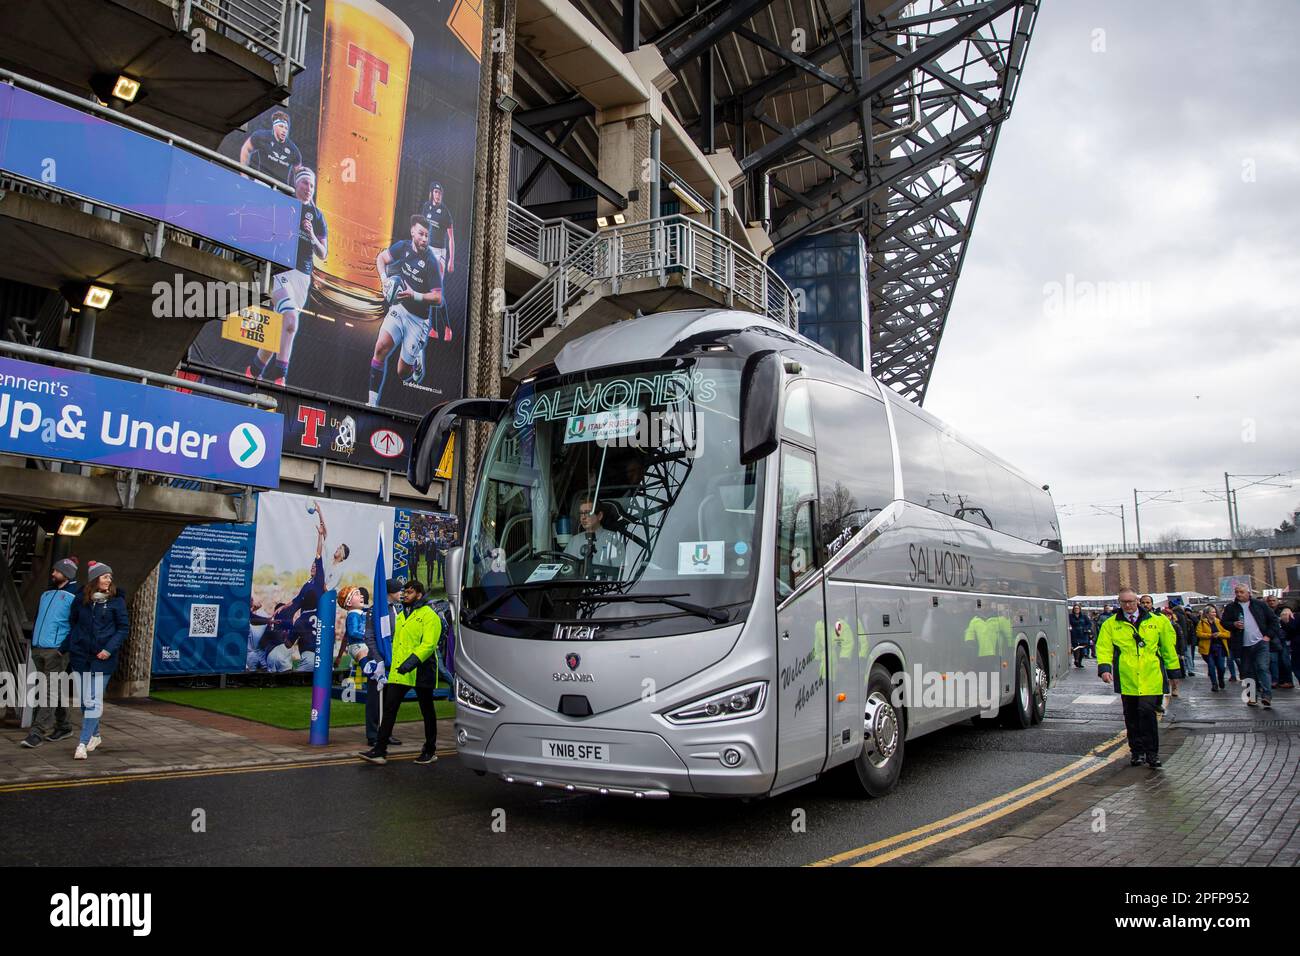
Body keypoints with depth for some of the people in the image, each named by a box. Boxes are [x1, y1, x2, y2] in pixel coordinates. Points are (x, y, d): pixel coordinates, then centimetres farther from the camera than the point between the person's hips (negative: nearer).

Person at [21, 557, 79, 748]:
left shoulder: (74, 596, -6)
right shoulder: (46, 594, 17)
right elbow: (38, 618, 25)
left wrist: (65, 648, -16)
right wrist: (33, 641, 16)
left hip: (56, 651, -7)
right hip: (38, 650, 8)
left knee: (50, 691, -8)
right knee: (54, 691, 12)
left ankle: (38, 732, -10)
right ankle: (63, 727, 20)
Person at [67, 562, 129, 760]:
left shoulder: (116, 601, -2)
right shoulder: (81, 600, 4)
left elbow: (124, 628, -1)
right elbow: (73, 623, 15)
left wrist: (109, 649, -11)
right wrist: (70, 646, 6)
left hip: (102, 657, -3)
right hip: (80, 656, 3)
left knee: (93, 701, -8)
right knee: (84, 701, 11)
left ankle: (83, 743, -5)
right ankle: (95, 736, 30)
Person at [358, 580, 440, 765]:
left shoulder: (429, 616, -10)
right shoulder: (401, 615, 17)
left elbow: (428, 644, -20)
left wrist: (413, 661, -32)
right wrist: (395, 664, 19)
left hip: (420, 672, -7)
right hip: (399, 672, 7)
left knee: (427, 712, 7)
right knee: (389, 708, 0)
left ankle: (430, 751, 18)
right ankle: (380, 750, 4)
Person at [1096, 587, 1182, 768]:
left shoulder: (1157, 621, 8)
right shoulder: (1110, 624, 6)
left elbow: (1168, 646, 14)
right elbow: (1104, 647, 1)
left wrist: (1173, 670, 15)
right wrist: (1104, 667, -14)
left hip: (1150, 678, -1)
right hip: (1126, 678, 1)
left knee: (1147, 711, -12)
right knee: (1131, 716, 9)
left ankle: (1151, 752, 0)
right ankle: (1136, 750, 22)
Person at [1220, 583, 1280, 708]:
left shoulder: (1260, 604, 3)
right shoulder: (1231, 608, 6)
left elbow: (1273, 620, 5)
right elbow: (1224, 622, 8)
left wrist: (1269, 635, -4)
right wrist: (1234, 624, -13)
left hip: (1260, 643, -2)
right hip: (1244, 645, 2)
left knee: (1263, 668, -13)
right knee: (1248, 672, 7)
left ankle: (1267, 696, -15)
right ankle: (1253, 697, 14)